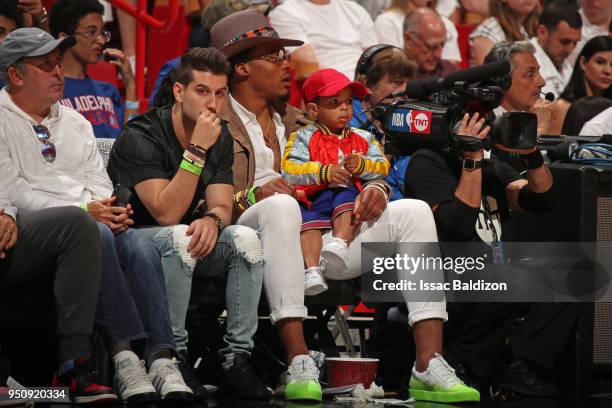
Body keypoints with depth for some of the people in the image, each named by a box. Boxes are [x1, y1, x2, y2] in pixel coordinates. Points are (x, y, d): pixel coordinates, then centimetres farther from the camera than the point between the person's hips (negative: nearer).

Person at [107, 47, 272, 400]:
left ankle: (237, 359, -21)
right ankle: (173, 358, -29)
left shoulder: (221, 138, 3)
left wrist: (212, 219, -29)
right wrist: (197, 149, -32)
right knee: (180, 238, -38)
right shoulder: (140, 137, -19)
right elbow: (167, 213, -27)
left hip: (187, 239, 6)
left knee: (246, 239, -21)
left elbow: (222, 205, -3)